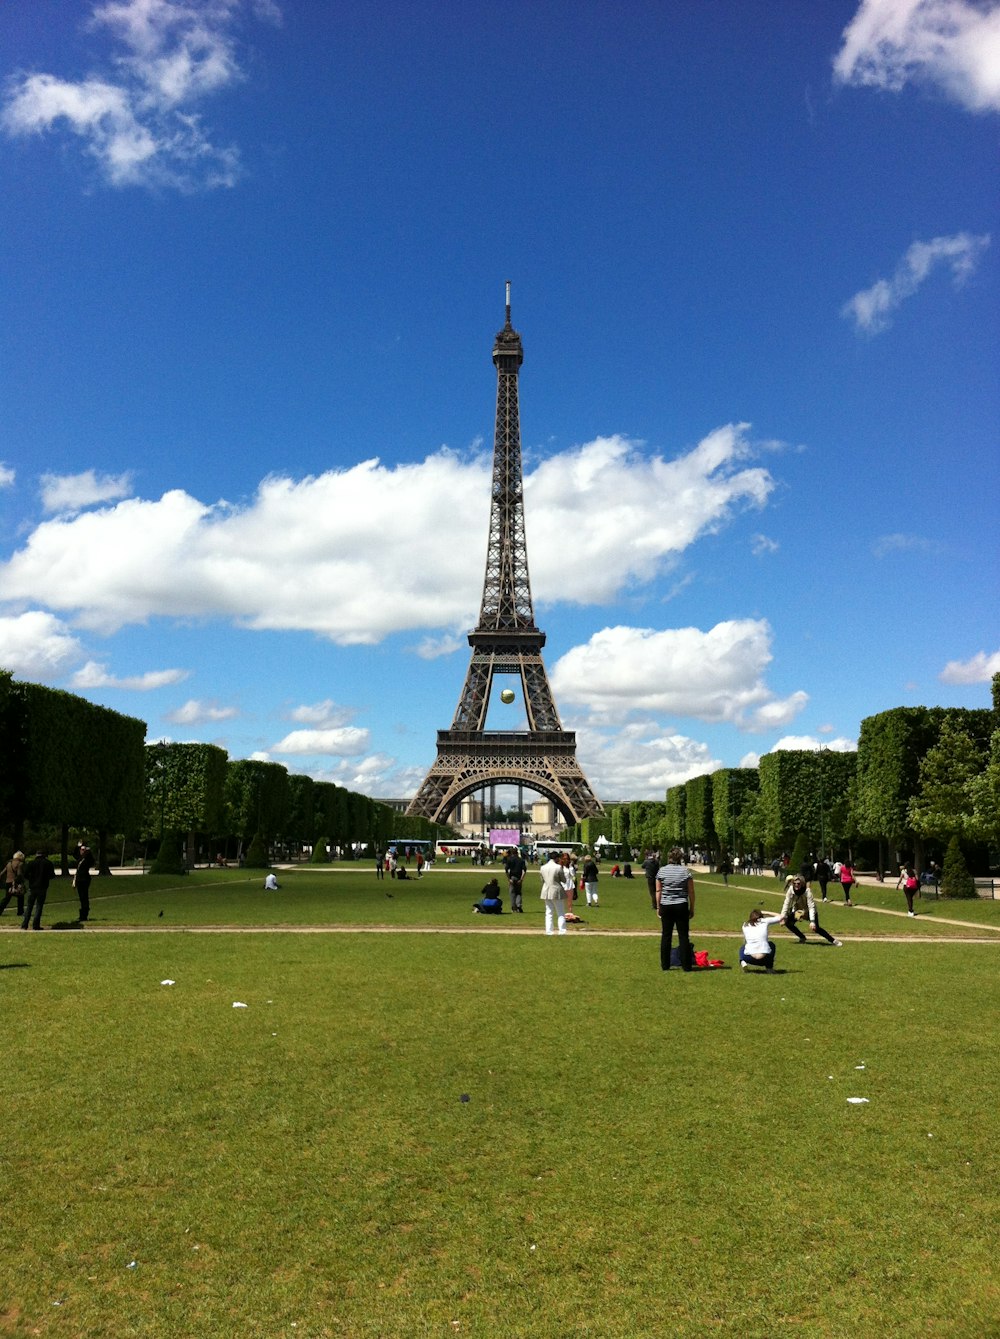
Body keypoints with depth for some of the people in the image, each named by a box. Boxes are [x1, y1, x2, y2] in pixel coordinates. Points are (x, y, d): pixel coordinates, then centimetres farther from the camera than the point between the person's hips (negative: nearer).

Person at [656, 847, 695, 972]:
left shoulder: (661, 871, -1)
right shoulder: (685, 871, -4)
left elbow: (658, 891, 1)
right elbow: (691, 892, -3)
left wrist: (658, 907, 9)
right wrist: (692, 908, 6)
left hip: (665, 906, 1)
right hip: (681, 906, -1)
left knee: (666, 936, 9)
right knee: (683, 936, 5)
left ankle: (665, 965, 12)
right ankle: (686, 966, 6)